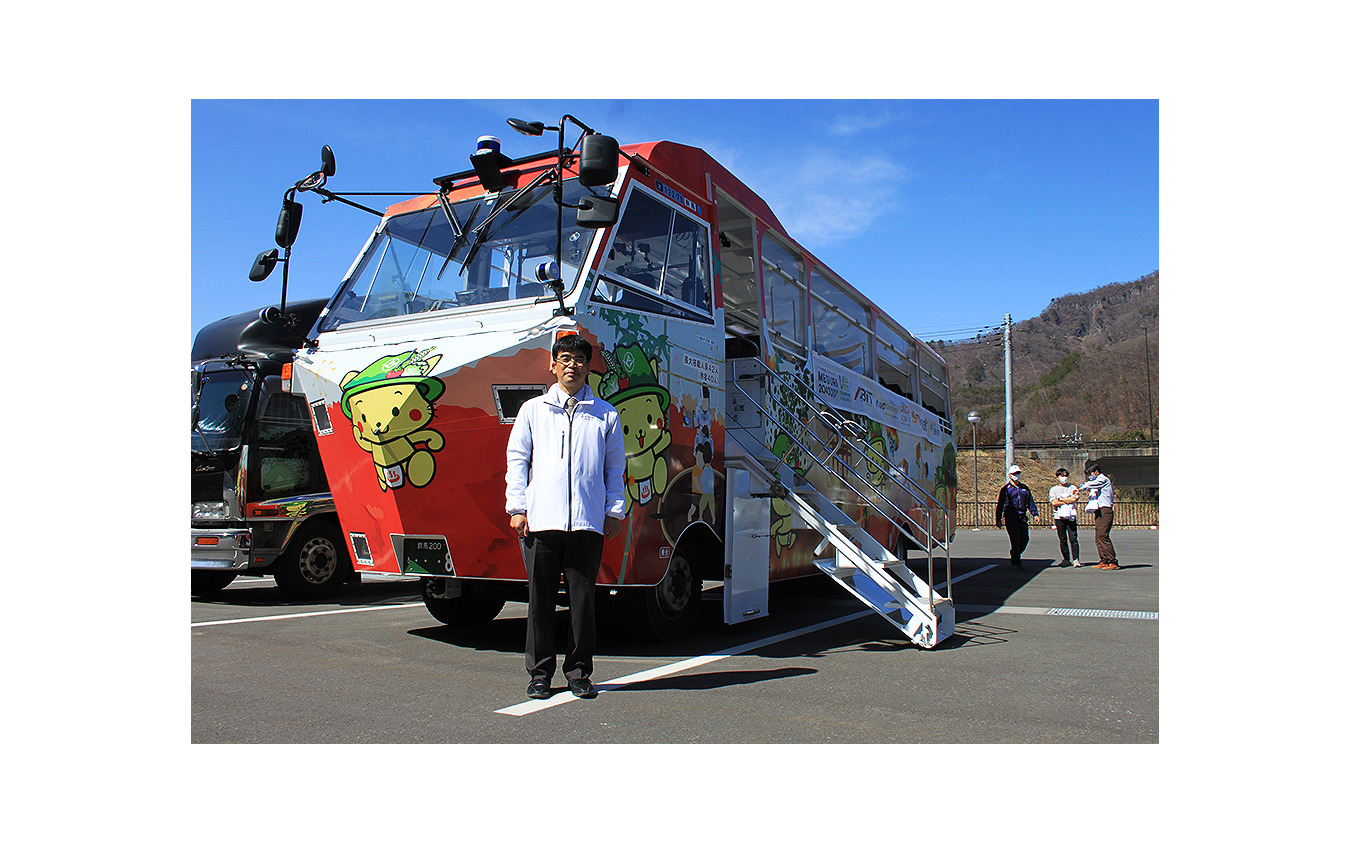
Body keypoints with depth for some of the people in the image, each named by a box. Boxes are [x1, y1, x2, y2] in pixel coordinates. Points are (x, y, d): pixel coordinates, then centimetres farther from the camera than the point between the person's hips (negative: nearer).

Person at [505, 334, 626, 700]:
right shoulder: (533, 410, 13)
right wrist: (517, 507, 2)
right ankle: (540, 673, 15)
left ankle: (579, 672, 15)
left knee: (583, 598, 2)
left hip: (587, 521, 0)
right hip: (540, 519, 0)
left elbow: (614, 467, 14)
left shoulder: (605, 414, 13)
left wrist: (614, 511, 6)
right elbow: (516, 459, 11)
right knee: (541, 599, 4)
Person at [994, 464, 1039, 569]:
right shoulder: (1006, 489, 3)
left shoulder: (1024, 488, 17)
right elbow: (1000, 505, 2)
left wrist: (1035, 513, 10)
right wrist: (998, 519, -2)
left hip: (1022, 517, 5)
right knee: (1015, 539, -10)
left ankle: (1015, 555, 22)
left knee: (1025, 538, 1)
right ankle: (1016, 562, -3)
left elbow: (1030, 502, 22)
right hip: (1011, 517, -5)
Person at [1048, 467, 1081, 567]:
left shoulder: (1072, 488, 11)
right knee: (1063, 540, 3)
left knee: (1073, 539, -7)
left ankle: (1075, 559, -5)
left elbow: (1074, 499, -6)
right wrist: (1068, 501, -5)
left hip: (1071, 517, -1)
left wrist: (1060, 499, -3)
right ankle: (1066, 559, 10)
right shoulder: (1053, 489, 11)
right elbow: (1053, 503, -3)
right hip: (1059, 517, 1)